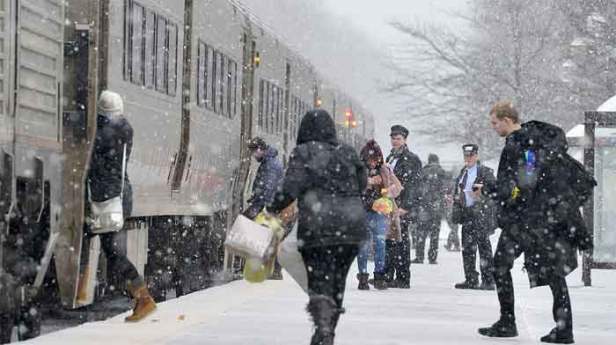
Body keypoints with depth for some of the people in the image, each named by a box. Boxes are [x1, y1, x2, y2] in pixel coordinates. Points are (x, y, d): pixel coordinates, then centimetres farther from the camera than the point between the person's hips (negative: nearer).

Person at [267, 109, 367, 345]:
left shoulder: (303, 153, -2)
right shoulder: (348, 152, 13)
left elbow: (291, 188, -11)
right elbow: (362, 184, 18)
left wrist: (271, 210, -4)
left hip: (318, 228, -4)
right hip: (352, 226, 4)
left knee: (319, 283, -6)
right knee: (337, 283, 14)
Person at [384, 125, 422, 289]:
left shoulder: (411, 159, -4)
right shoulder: (390, 158, 20)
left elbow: (412, 185, -11)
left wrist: (404, 206, -18)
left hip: (403, 209, -7)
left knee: (401, 241, -7)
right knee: (388, 240, 5)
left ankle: (403, 279, -4)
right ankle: (387, 275, 10)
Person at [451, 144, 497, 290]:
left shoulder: (486, 172, -3)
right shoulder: (462, 173, 19)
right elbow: (457, 194, 23)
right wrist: (457, 210, 13)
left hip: (481, 214, -7)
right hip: (467, 215, 7)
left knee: (484, 246, -6)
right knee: (467, 248, 7)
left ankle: (488, 281, -4)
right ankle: (471, 279, 14)